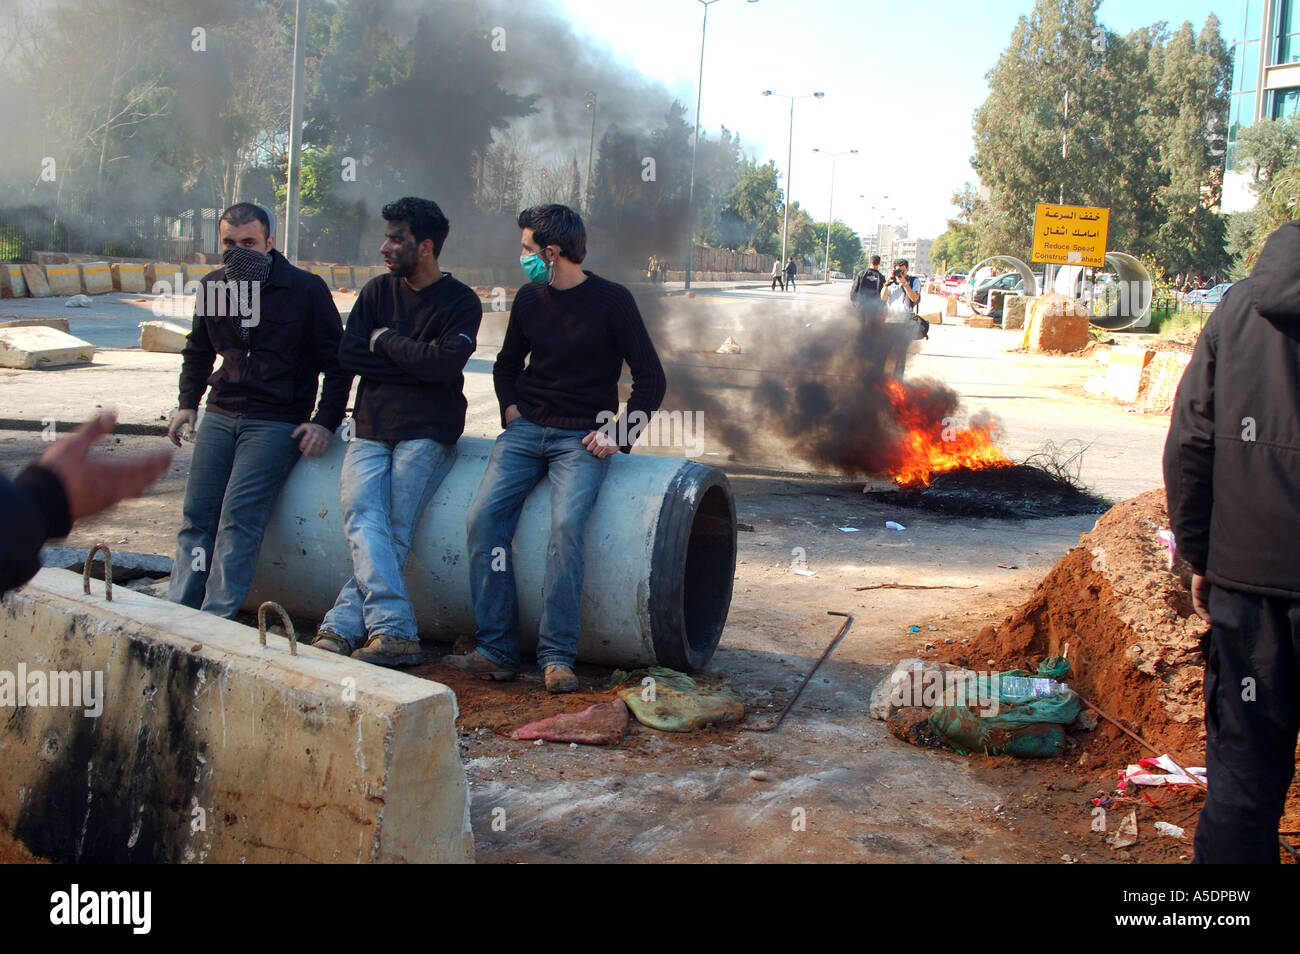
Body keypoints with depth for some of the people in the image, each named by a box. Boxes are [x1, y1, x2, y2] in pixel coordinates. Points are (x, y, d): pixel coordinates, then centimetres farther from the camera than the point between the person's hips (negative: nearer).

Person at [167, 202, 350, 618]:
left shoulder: (306, 289, -6)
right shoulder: (214, 286, 9)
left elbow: (338, 361, -1)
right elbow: (197, 351, 25)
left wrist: (325, 422, -9)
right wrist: (188, 403, 13)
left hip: (277, 422, -5)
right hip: (220, 415, 5)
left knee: (239, 516, -16)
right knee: (196, 515, -1)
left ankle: (215, 621, -14)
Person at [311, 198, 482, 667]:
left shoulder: (461, 302, 2)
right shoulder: (378, 290, 16)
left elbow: (444, 364, -14)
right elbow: (348, 353, 5)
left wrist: (385, 340, -2)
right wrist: (414, 363, -3)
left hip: (426, 433, -3)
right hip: (370, 430, 4)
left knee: (393, 534, -15)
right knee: (364, 523, -18)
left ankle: (342, 627, -17)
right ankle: (395, 632, -26)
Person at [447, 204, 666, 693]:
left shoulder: (612, 301, -4)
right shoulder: (529, 298, 10)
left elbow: (651, 379, -1)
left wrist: (619, 434, -11)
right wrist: (510, 406, 9)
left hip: (581, 437, -4)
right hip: (526, 430, 4)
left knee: (566, 525, -29)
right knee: (484, 516, -19)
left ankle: (557, 655, -22)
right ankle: (497, 649, -14)